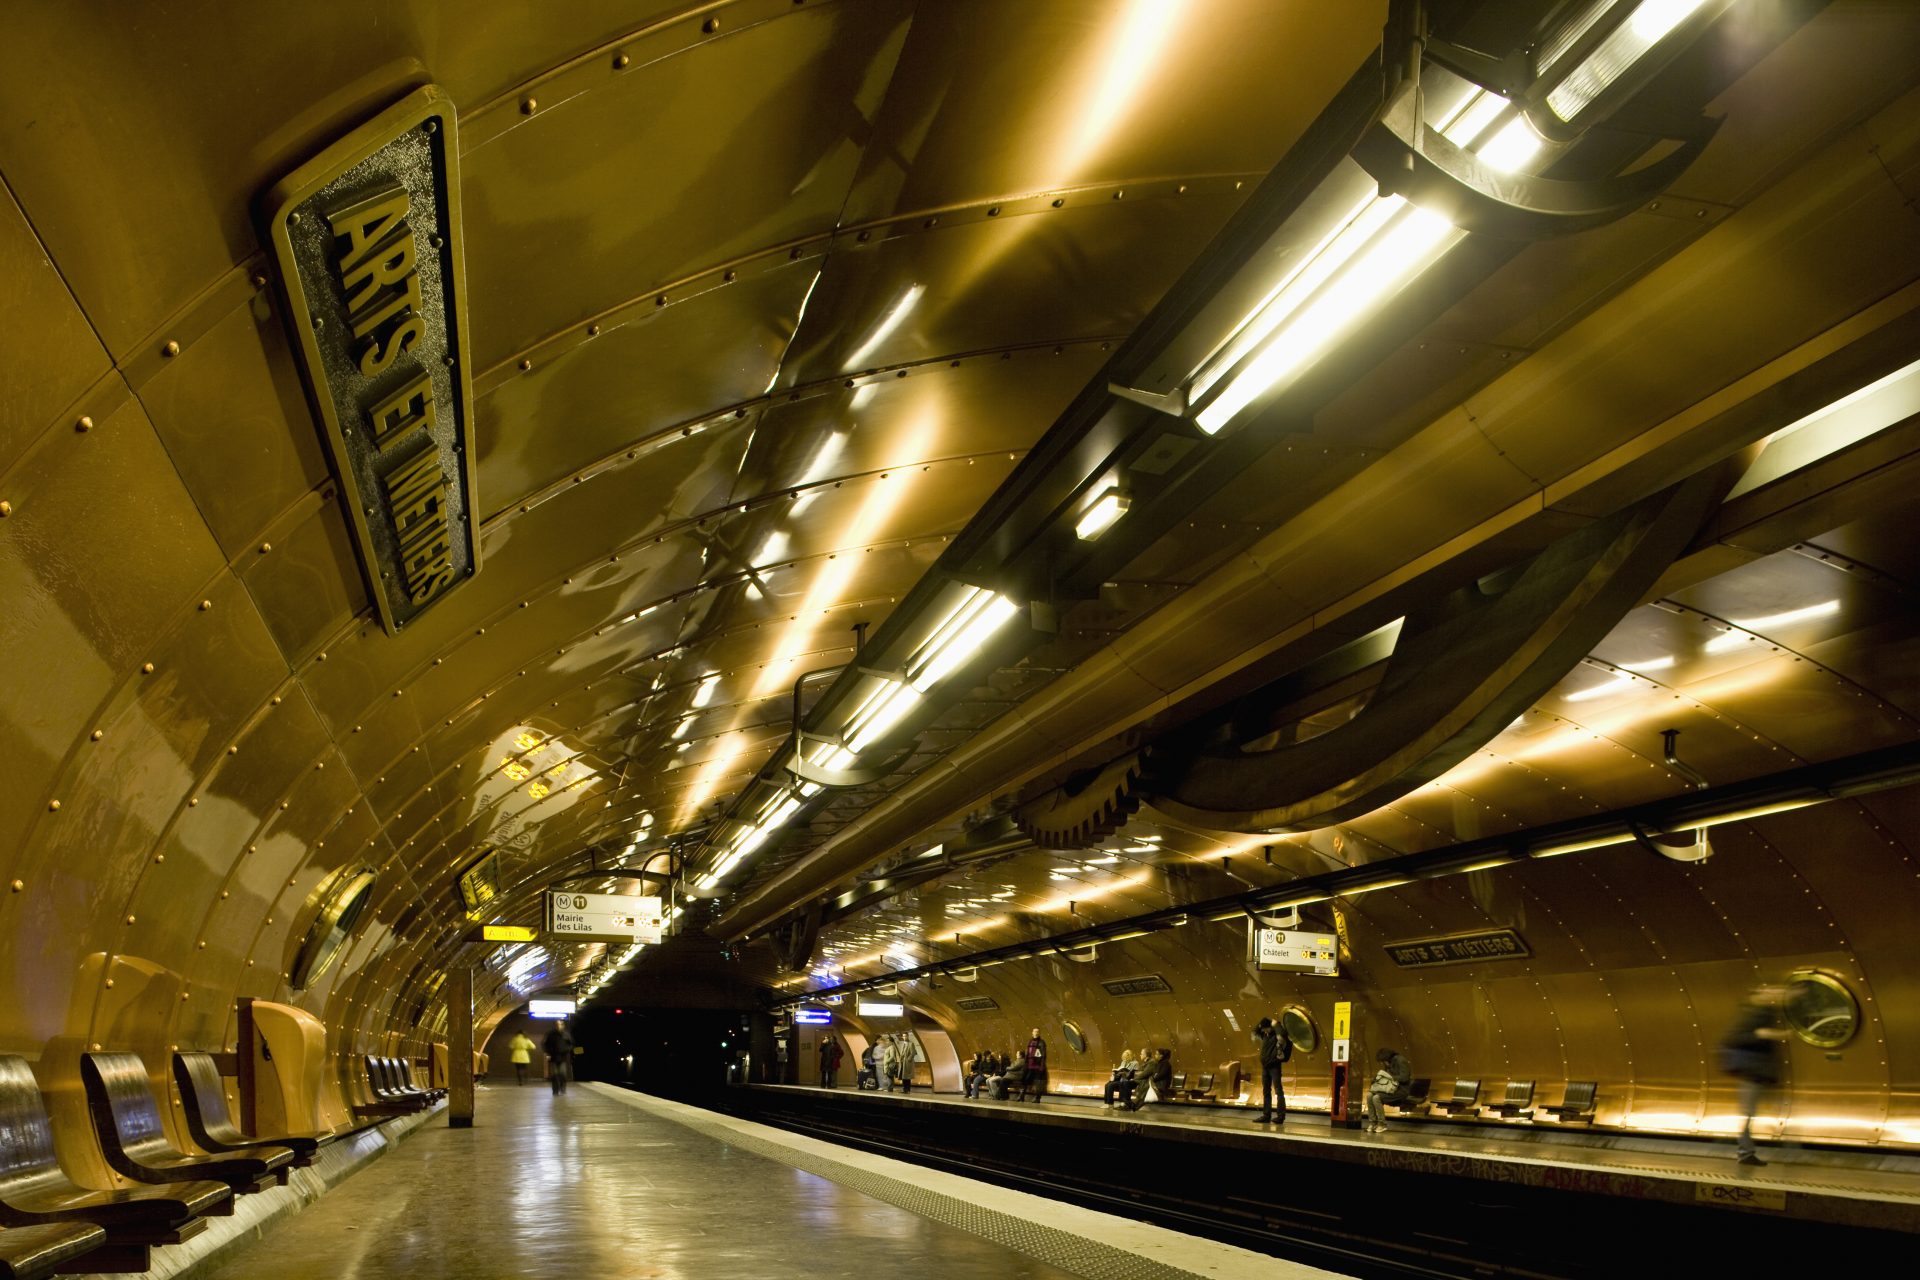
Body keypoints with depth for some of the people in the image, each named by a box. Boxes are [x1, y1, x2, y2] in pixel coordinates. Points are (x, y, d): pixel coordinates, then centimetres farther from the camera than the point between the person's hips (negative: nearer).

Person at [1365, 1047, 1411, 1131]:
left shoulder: (1400, 1061, -13)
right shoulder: (1389, 1063, 12)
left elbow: (1404, 1078, -22)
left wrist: (1389, 1077, -17)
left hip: (1401, 1090, -8)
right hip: (1392, 1088, 8)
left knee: (1376, 1098, -27)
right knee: (1369, 1095, -14)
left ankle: (1382, 1124, -16)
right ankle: (1372, 1122, -12)